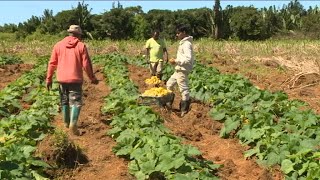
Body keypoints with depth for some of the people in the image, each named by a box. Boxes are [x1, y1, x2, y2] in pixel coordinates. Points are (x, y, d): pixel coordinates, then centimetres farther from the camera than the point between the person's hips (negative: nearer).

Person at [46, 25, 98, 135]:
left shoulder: (58, 45, 5)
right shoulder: (81, 46, -3)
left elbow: (52, 63, 5)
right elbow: (86, 64, -5)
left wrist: (49, 79, 12)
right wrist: (92, 78, 7)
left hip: (62, 79, 3)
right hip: (75, 79, -3)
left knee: (64, 101, 19)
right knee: (76, 102, -1)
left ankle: (66, 122, 31)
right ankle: (73, 123, -20)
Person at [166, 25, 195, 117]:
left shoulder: (186, 44, -18)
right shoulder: (183, 43, 12)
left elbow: (188, 59, -26)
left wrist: (176, 61, -21)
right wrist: (176, 61, 9)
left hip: (182, 71, -11)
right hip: (178, 70, 11)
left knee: (184, 90, -3)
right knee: (169, 84, 20)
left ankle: (184, 110, 5)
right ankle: (169, 103, 31)